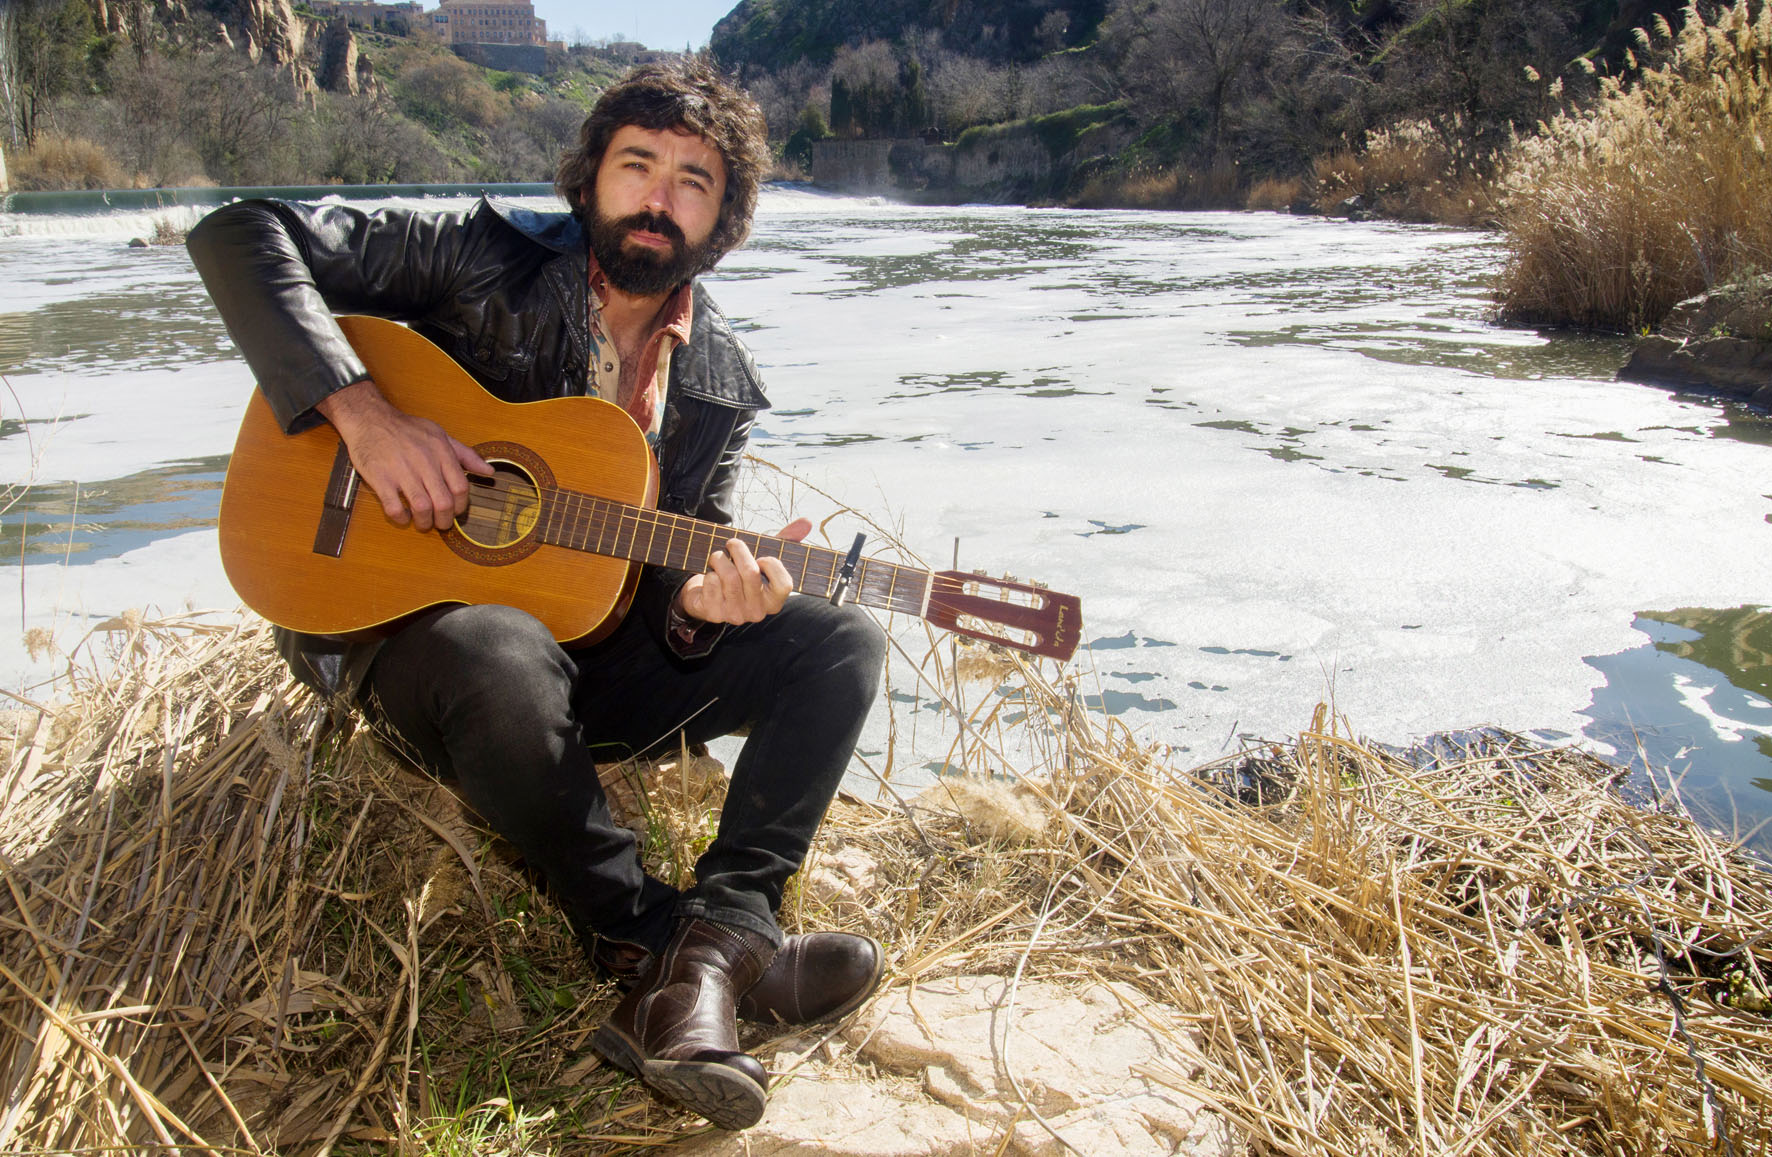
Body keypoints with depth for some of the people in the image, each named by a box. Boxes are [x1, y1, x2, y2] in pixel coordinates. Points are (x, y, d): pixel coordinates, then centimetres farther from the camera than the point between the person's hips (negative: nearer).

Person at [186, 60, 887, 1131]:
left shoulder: (719, 379, 4)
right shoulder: (493, 260, -7)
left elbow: (674, 571, 4)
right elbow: (243, 233, -13)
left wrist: (700, 602, -22)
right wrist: (362, 410, -25)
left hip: (599, 651, 5)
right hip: (407, 621, -4)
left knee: (843, 642, -12)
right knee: (499, 656, -41)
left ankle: (726, 921, -30)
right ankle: (650, 935, -22)